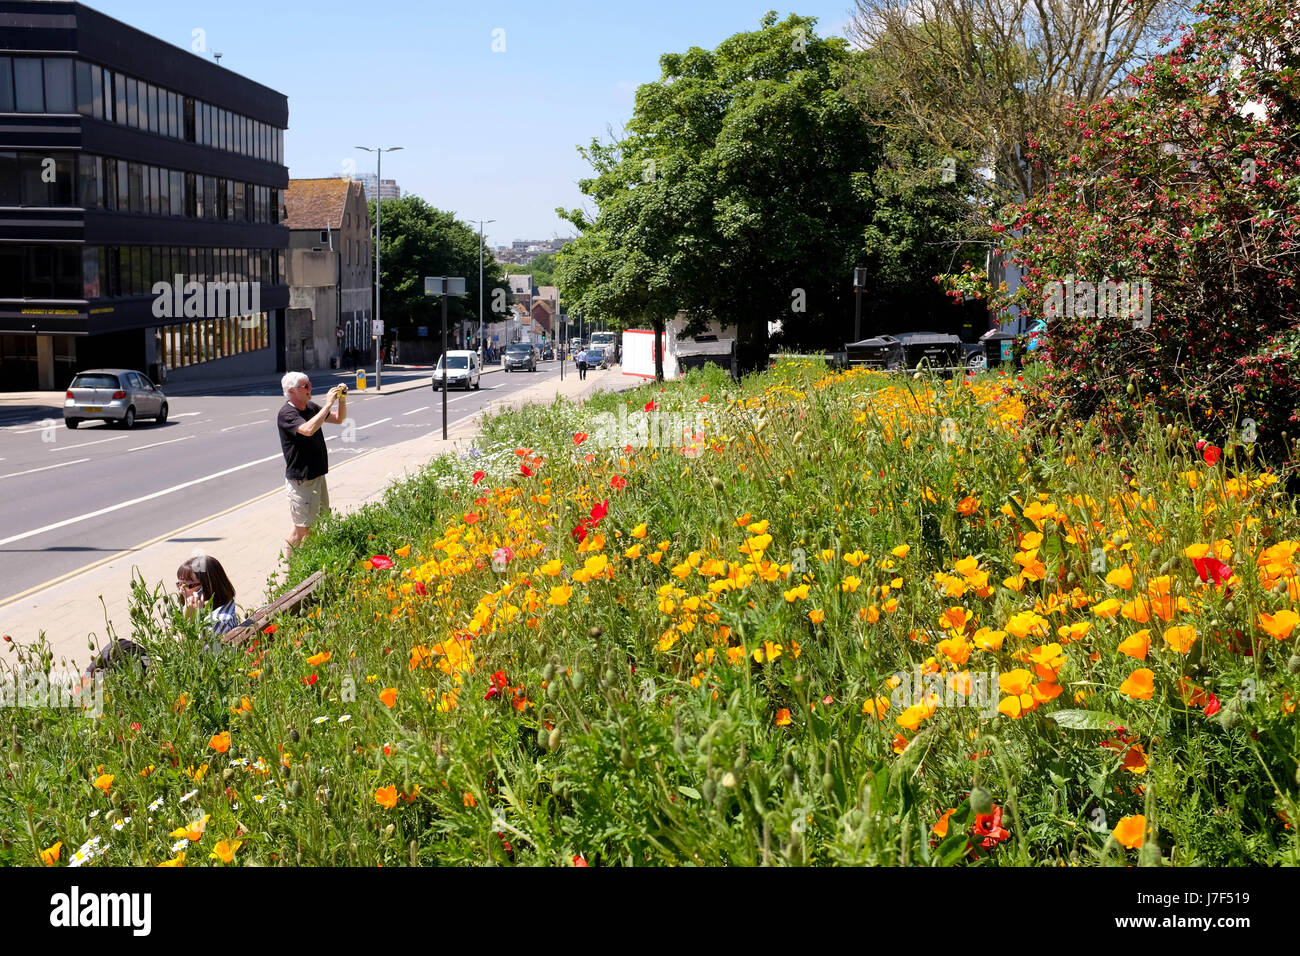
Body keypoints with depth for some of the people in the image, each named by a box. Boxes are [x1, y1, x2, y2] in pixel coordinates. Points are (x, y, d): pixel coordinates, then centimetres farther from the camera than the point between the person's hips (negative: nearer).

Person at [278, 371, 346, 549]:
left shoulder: (311, 407, 7)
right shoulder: (286, 414, -18)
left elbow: (338, 418, 16)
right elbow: (308, 429, -36)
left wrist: (342, 399, -2)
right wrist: (328, 404, -31)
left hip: (317, 475, 9)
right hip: (300, 480, -9)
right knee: (302, 527, -4)